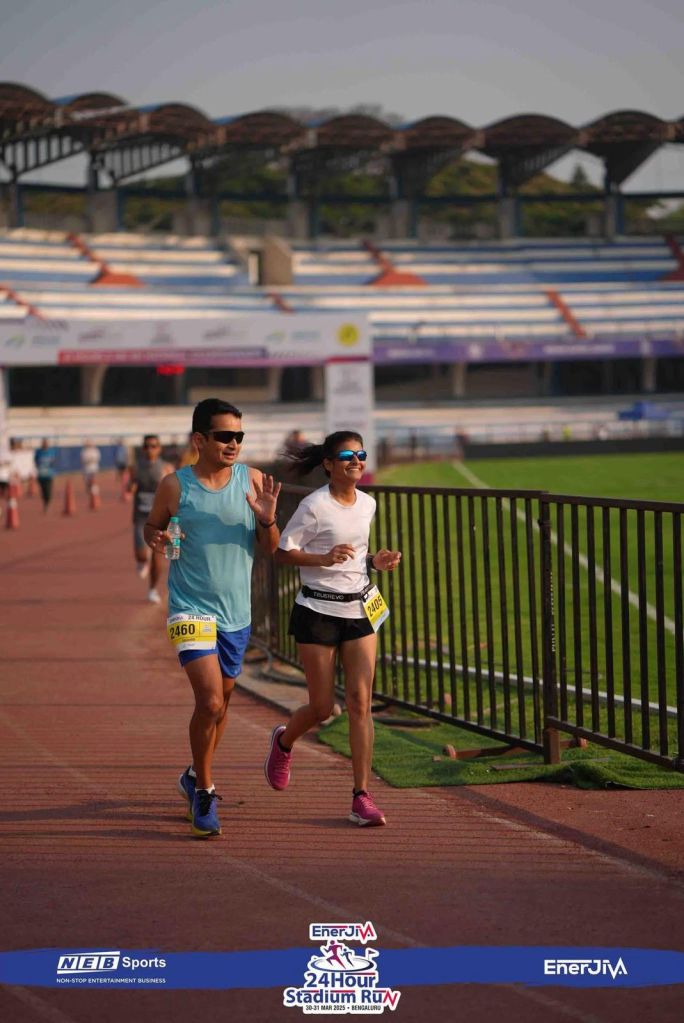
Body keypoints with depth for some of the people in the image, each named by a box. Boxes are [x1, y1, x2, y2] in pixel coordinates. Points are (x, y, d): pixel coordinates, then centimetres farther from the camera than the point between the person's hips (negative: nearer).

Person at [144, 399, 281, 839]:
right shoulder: (175, 485, -8)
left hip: (237, 611, 4)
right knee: (210, 701, -16)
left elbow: (271, 548, 3)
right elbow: (153, 525, 10)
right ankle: (204, 792, 3)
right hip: (192, 609, -4)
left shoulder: (251, 480, -1)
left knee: (222, 701, 18)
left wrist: (267, 519, -17)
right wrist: (154, 539, -13)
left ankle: (196, 777, 41)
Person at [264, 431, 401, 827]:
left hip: (360, 609, 5)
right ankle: (284, 742, 38)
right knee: (322, 708, 2)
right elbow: (283, 552, -10)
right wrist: (324, 559, -24)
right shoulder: (315, 506, -12)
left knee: (361, 701, -6)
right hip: (318, 611, -5)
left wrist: (376, 562, 2)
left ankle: (362, 796, -4)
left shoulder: (367, 504, 7)